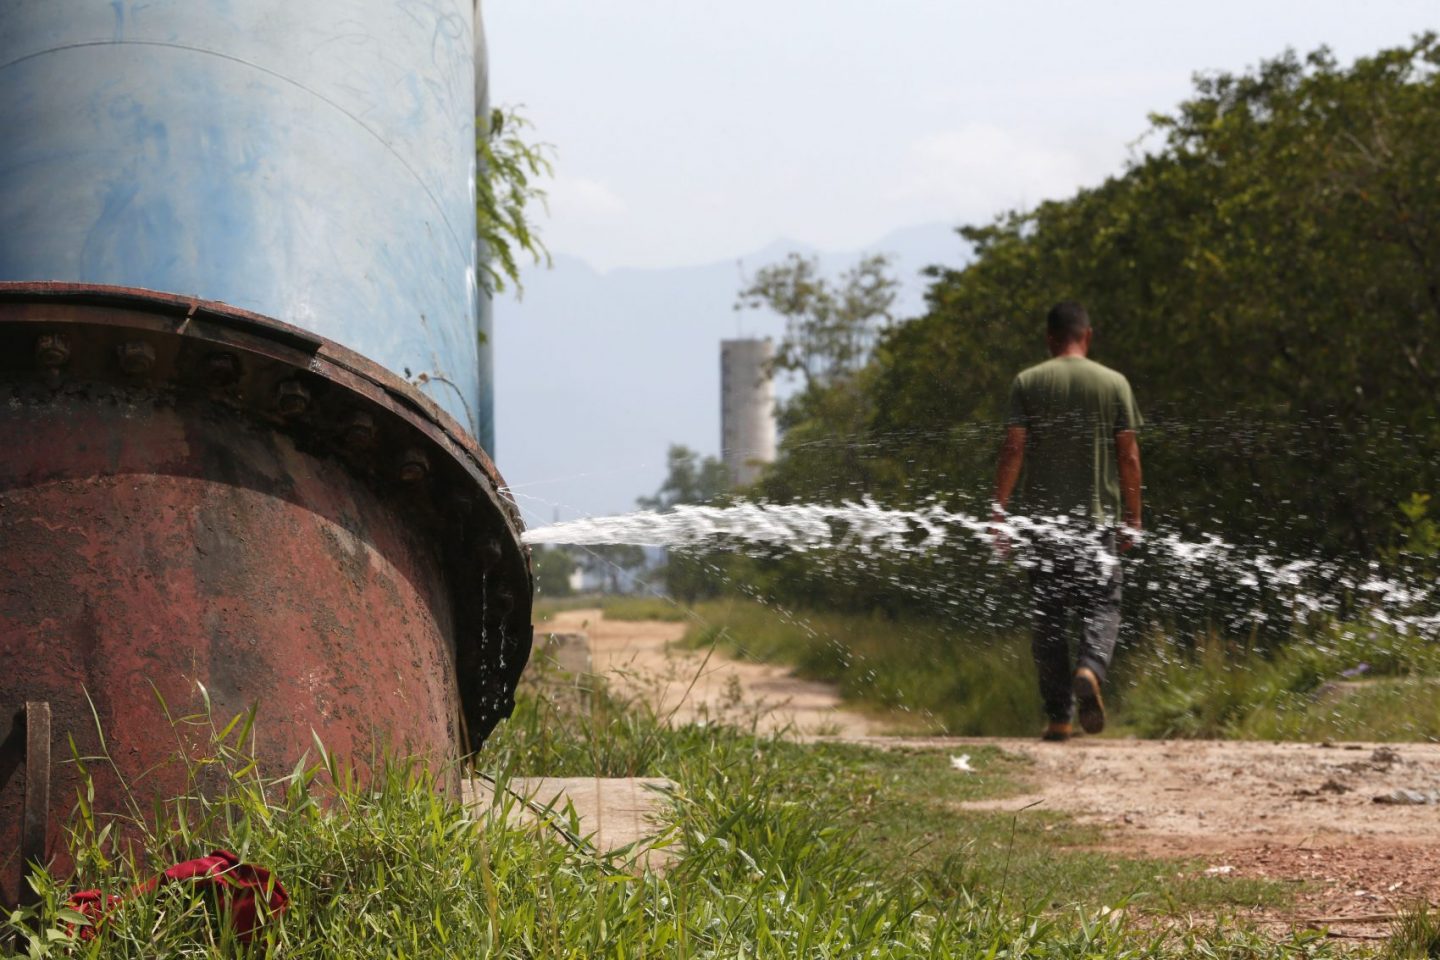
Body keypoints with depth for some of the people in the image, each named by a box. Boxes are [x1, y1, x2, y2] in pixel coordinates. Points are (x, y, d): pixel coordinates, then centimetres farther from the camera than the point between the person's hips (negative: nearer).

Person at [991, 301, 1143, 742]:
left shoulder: (1027, 383, 1)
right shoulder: (1114, 383, 2)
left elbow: (1013, 450, -5)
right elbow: (1129, 456, 1)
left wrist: (1000, 513, -1)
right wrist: (1132, 518, 8)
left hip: (1045, 518, 0)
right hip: (1100, 516, 0)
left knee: (1048, 615, 7)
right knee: (1102, 606, 5)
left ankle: (1058, 716, 6)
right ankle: (1091, 669, -24)